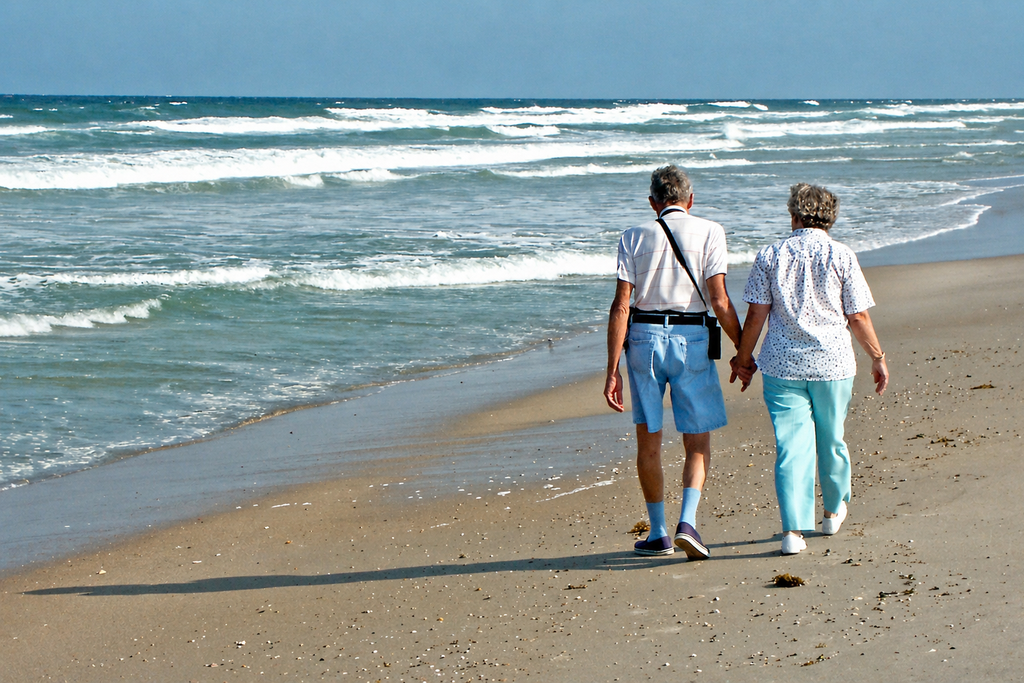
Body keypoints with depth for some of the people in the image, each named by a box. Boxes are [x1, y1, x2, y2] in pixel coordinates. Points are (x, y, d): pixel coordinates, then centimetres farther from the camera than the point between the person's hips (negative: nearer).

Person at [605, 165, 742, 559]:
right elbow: (719, 300, -7)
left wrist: (613, 371, -2)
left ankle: (658, 534, 17)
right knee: (698, 443, 7)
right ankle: (687, 522, -14)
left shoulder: (635, 237, 4)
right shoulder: (709, 233, 0)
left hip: (643, 337, 1)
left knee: (648, 442, 13)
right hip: (691, 338, -1)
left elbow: (620, 306, -2)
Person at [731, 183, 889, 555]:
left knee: (791, 445, -1)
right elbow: (859, 318, -2)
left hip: (782, 365, 0)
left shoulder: (770, 256, 0)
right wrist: (878, 358, 11)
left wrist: (743, 358, 12)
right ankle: (833, 510, 38)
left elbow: (756, 315, -1)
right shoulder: (842, 256, -2)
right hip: (832, 363, 0)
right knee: (831, 439, 18)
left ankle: (793, 529, -11)